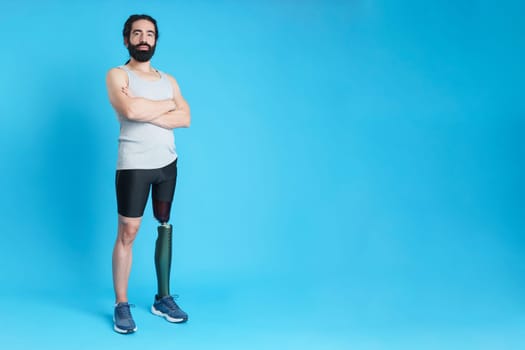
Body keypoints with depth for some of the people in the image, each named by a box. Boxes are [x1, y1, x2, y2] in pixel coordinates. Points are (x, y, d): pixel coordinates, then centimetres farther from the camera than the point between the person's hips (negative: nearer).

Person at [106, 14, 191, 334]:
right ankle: (121, 305, 6)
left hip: (168, 163, 5)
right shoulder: (118, 75, -1)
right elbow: (130, 110, -21)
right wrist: (167, 105, -7)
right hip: (134, 165, -5)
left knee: (166, 227, 10)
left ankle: (163, 298, 21)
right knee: (128, 232, -4)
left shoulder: (169, 79, 13)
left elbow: (185, 118, -3)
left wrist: (146, 111, -14)